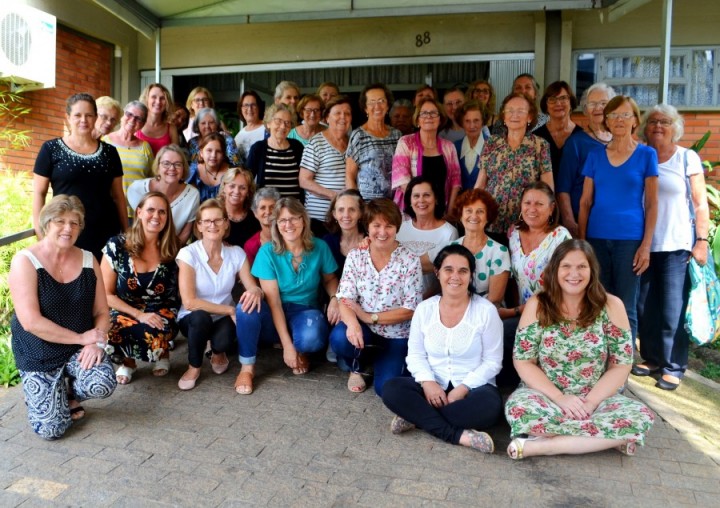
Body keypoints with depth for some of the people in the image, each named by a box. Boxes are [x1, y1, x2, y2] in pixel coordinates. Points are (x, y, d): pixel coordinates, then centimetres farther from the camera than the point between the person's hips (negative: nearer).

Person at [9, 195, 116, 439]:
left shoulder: (88, 260, 2)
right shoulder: (25, 261, -12)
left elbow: (102, 312, 3)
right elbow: (30, 322, -20)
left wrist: (97, 342, -16)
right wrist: (81, 338, -18)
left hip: (80, 350, 3)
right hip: (38, 356, -3)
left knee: (103, 385, -27)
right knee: (50, 429, -11)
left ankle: (68, 392, 9)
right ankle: (51, 395, 24)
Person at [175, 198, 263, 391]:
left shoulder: (237, 253, -8)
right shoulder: (188, 254, -18)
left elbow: (254, 288, -11)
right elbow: (189, 302, -24)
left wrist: (255, 292, -36)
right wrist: (230, 309, -27)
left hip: (223, 318, 1)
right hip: (193, 319, -1)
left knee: (224, 341, -31)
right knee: (200, 317, -36)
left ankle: (217, 352, 10)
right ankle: (194, 367, -6)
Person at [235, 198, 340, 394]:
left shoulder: (319, 247, -8)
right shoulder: (267, 251, -14)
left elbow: (330, 279, 11)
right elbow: (273, 301, -16)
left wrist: (335, 298, -14)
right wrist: (286, 345, -21)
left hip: (306, 311, 1)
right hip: (275, 316, 0)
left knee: (312, 338, -36)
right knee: (246, 309, -34)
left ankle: (301, 350, 5)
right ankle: (247, 368, -11)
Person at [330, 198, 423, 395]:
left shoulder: (410, 260, -12)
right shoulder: (355, 256, -5)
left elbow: (411, 309, -12)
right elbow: (345, 299, -11)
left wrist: (370, 317, -18)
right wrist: (353, 324, -33)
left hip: (396, 335, -1)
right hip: (363, 327, 2)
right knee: (339, 337, -31)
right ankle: (357, 367, 6)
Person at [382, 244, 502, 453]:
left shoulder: (486, 311, -7)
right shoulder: (424, 309, 1)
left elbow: (492, 362, -6)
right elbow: (415, 355, 3)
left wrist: (463, 388, -19)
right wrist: (427, 382, -17)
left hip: (473, 388, -2)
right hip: (433, 387, 2)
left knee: (490, 405, -35)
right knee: (392, 389, -23)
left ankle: (417, 416, -20)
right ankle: (458, 435, -26)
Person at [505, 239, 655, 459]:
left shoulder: (610, 306, -3)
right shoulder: (537, 305, -5)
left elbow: (621, 366, -3)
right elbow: (523, 362, -6)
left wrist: (590, 402, -16)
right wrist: (559, 398, -18)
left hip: (596, 397, 2)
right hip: (546, 395, -2)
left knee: (640, 418, -27)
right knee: (518, 409, -33)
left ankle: (540, 445, -24)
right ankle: (606, 439, -18)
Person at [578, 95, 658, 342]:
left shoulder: (646, 154, 4)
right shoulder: (595, 156, 9)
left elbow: (651, 204, 2)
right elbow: (585, 202, 8)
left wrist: (646, 245, -6)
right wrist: (581, 241, 2)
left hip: (630, 238, -2)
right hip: (597, 238, 2)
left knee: (626, 308, 3)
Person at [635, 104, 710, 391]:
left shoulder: (688, 158, 3)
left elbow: (700, 204, 1)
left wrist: (702, 240, -6)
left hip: (677, 246, -2)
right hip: (643, 244, 3)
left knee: (673, 310, -2)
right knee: (645, 306, 7)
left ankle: (673, 366, 10)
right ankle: (651, 357, 22)